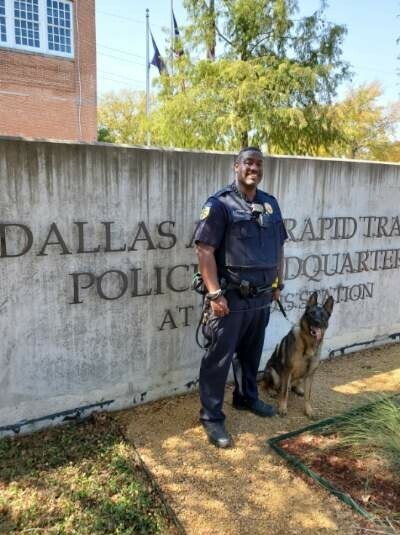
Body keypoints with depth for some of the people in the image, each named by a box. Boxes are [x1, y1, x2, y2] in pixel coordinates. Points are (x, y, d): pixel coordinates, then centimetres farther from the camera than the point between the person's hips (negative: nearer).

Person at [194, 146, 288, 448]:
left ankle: (247, 398, 43)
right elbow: (205, 250, -16)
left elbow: (279, 247, 19)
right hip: (231, 299, -7)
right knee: (219, 359, 3)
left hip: (262, 298, 7)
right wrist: (215, 293, -20)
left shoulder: (271, 204, 11)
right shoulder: (219, 204, -11)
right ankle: (212, 417, 17)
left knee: (251, 353, 22)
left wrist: (278, 283, 16)